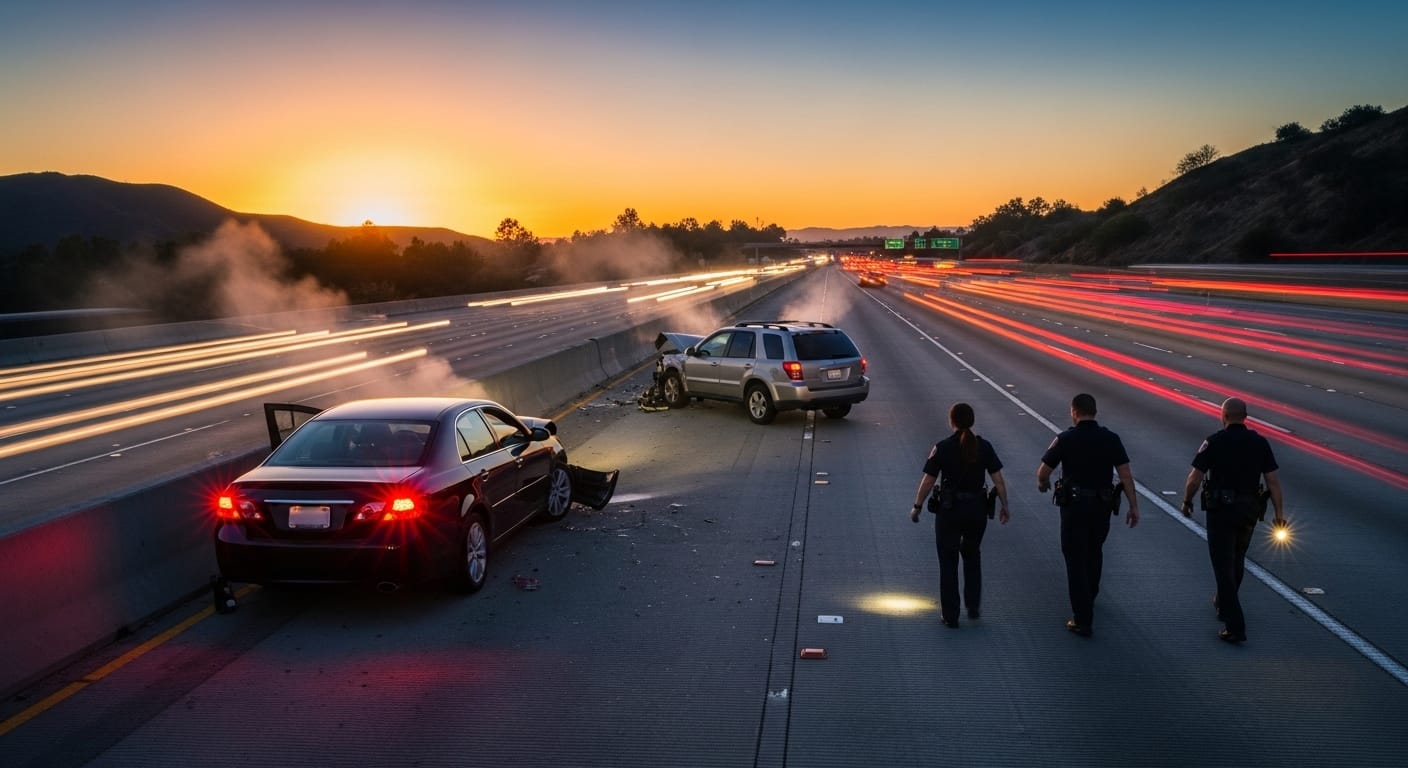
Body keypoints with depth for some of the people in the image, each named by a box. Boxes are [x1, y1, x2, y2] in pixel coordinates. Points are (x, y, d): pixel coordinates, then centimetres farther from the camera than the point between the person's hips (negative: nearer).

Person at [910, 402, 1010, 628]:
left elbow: (928, 481, -7)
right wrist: (1004, 506, 10)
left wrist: (917, 506, 4)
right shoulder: (984, 446, -3)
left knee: (948, 562, 9)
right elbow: (998, 480, -2)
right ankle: (973, 606, 27)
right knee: (972, 555, 25)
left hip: (949, 509, -3)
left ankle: (950, 615, 12)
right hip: (977, 509, 3)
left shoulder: (942, 448, -10)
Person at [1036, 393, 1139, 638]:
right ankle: (1089, 596, 49)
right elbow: (1125, 474, -5)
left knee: (1076, 560, 1)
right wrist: (1134, 507, 1)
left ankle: (1083, 621, 0)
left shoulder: (1065, 439, -9)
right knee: (1094, 553, 26)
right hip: (1102, 506, 4)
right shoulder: (1111, 439, -1)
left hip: (1074, 506, -4)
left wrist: (1043, 484, 17)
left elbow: (1043, 473, -6)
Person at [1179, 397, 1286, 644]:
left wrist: (1187, 501, 6)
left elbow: (1195, 478, -10)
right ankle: (1223, 604, 43)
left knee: (1224, 566, -2)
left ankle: (1235, 626, -8)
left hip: (1220, 509, -5)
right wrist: (1278, 513, 4)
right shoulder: (1260, 443, 1)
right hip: (1249, 511, 5)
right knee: (1236, 561, 24)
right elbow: (1273, 480, -1)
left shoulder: (1214, 442, -10)